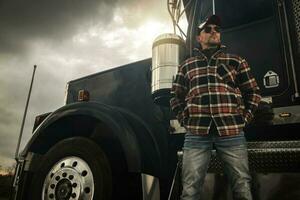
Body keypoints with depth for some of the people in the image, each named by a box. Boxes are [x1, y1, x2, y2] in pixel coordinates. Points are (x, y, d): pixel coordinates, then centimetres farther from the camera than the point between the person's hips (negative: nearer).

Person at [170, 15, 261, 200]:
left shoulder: (236, 62, 14)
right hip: (196, 133, 0)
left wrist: (245, 118, 5)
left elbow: (253, 92, 16)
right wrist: (185, 120, 6)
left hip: (232, 131, 0)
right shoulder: (187, 65, 16)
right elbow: (176, 97, 19)